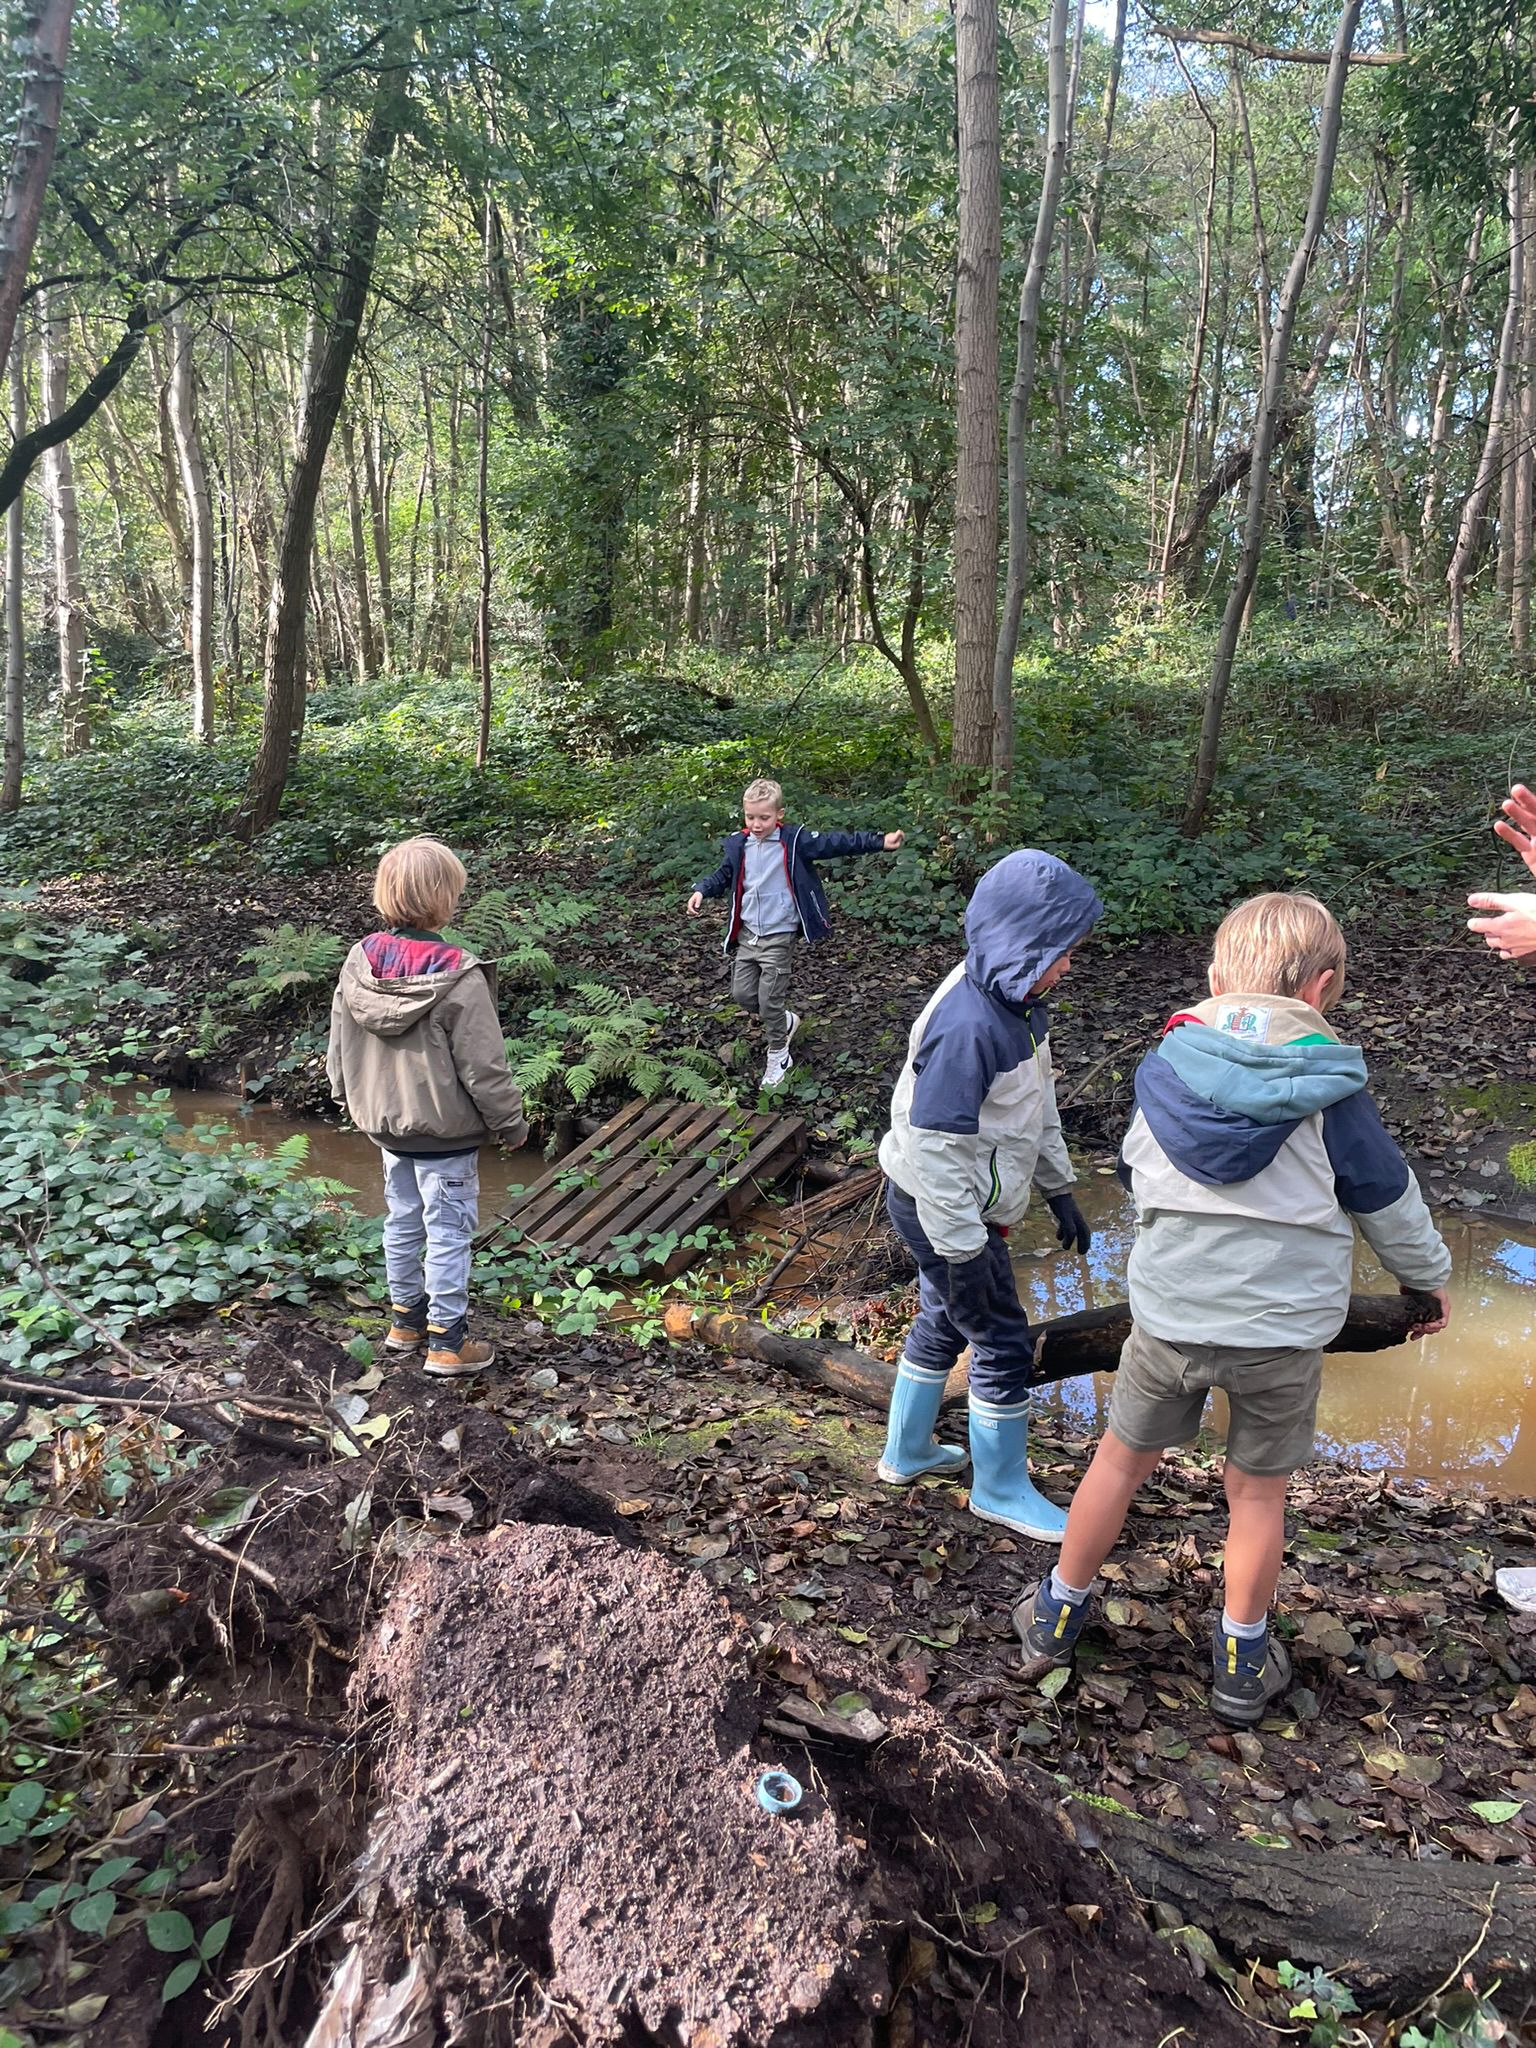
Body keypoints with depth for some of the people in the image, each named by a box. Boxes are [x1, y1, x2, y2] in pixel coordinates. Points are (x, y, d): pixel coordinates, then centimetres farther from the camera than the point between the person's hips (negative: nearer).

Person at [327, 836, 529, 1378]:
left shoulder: (359, 963, -5)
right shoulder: (459, 977, -24)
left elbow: (339, 1043, 7)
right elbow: (482, 1065, -18)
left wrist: (349, 1095, 23)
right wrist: (509, 1121, -5)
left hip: (385, 1122, 7)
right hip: (444, 1131, -6)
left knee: (402, 1220, 20)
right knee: (447, 1229, 5)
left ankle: (405, 1316, 35)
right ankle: (446, 1340, 13)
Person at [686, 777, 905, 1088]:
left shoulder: (794, 841, -11)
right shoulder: (739, 845, 2)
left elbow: (834, 844, -14)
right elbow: (724, 875, 18)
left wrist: (879, 841, -19)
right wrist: (701, 890, 0)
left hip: (779, 936, -5)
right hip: (747, 933, 5)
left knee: (770, 1000, -2)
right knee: (742, 993, 9)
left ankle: (778, 1056, 18)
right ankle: (785, 1021, 36)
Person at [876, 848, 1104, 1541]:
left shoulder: (1016, 1002, 0)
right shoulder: (968, 1026, -31)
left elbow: (1037, 1101, 14)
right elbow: (936, 1151, -29)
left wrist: (1059, 1190, 19)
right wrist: (964, 1254, -24)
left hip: (964, 1203, 9)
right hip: (941, 1212, -9)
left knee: (943, 1322, 23)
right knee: (1003, 1344, 5)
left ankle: (907, 1451, 43)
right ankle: (1001, 1489, 25)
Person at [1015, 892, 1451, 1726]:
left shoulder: (1164, 1069, -5)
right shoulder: (1328, 1092, -10)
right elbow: (1388, 1200, 3)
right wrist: (1428, 1277, 22)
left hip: (1168, 1317, 1)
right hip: (1284, 1326, -1)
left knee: (1121, 1460, 19)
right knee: (1257, 1492, 17)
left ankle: (1058, 1613, 36)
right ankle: (1241, 1665, 33)